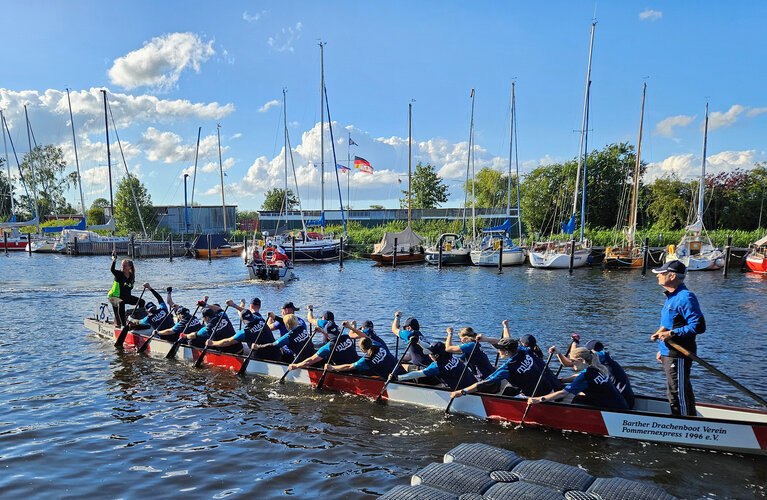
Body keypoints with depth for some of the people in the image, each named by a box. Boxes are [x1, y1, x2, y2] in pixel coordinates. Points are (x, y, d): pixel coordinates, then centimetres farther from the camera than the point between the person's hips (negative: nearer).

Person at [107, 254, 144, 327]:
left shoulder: (131, 276, 4)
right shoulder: (119, 274, -11)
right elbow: (112, 270, -35)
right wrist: (114, 261, -50)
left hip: (126, 297, 6)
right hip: (114, 296, -6)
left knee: (141, 301, -1)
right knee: (121, 303, -38)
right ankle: (123, 324, -37)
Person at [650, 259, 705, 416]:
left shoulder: (685, 297, -17)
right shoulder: (671, 297, 16)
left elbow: (699, 326, -22)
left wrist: (672, 333, -25)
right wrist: (662, 350, 22)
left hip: (678, 356, -11)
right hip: (669, 354, 11)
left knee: (677, 395, -6)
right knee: (684, 393, 20)